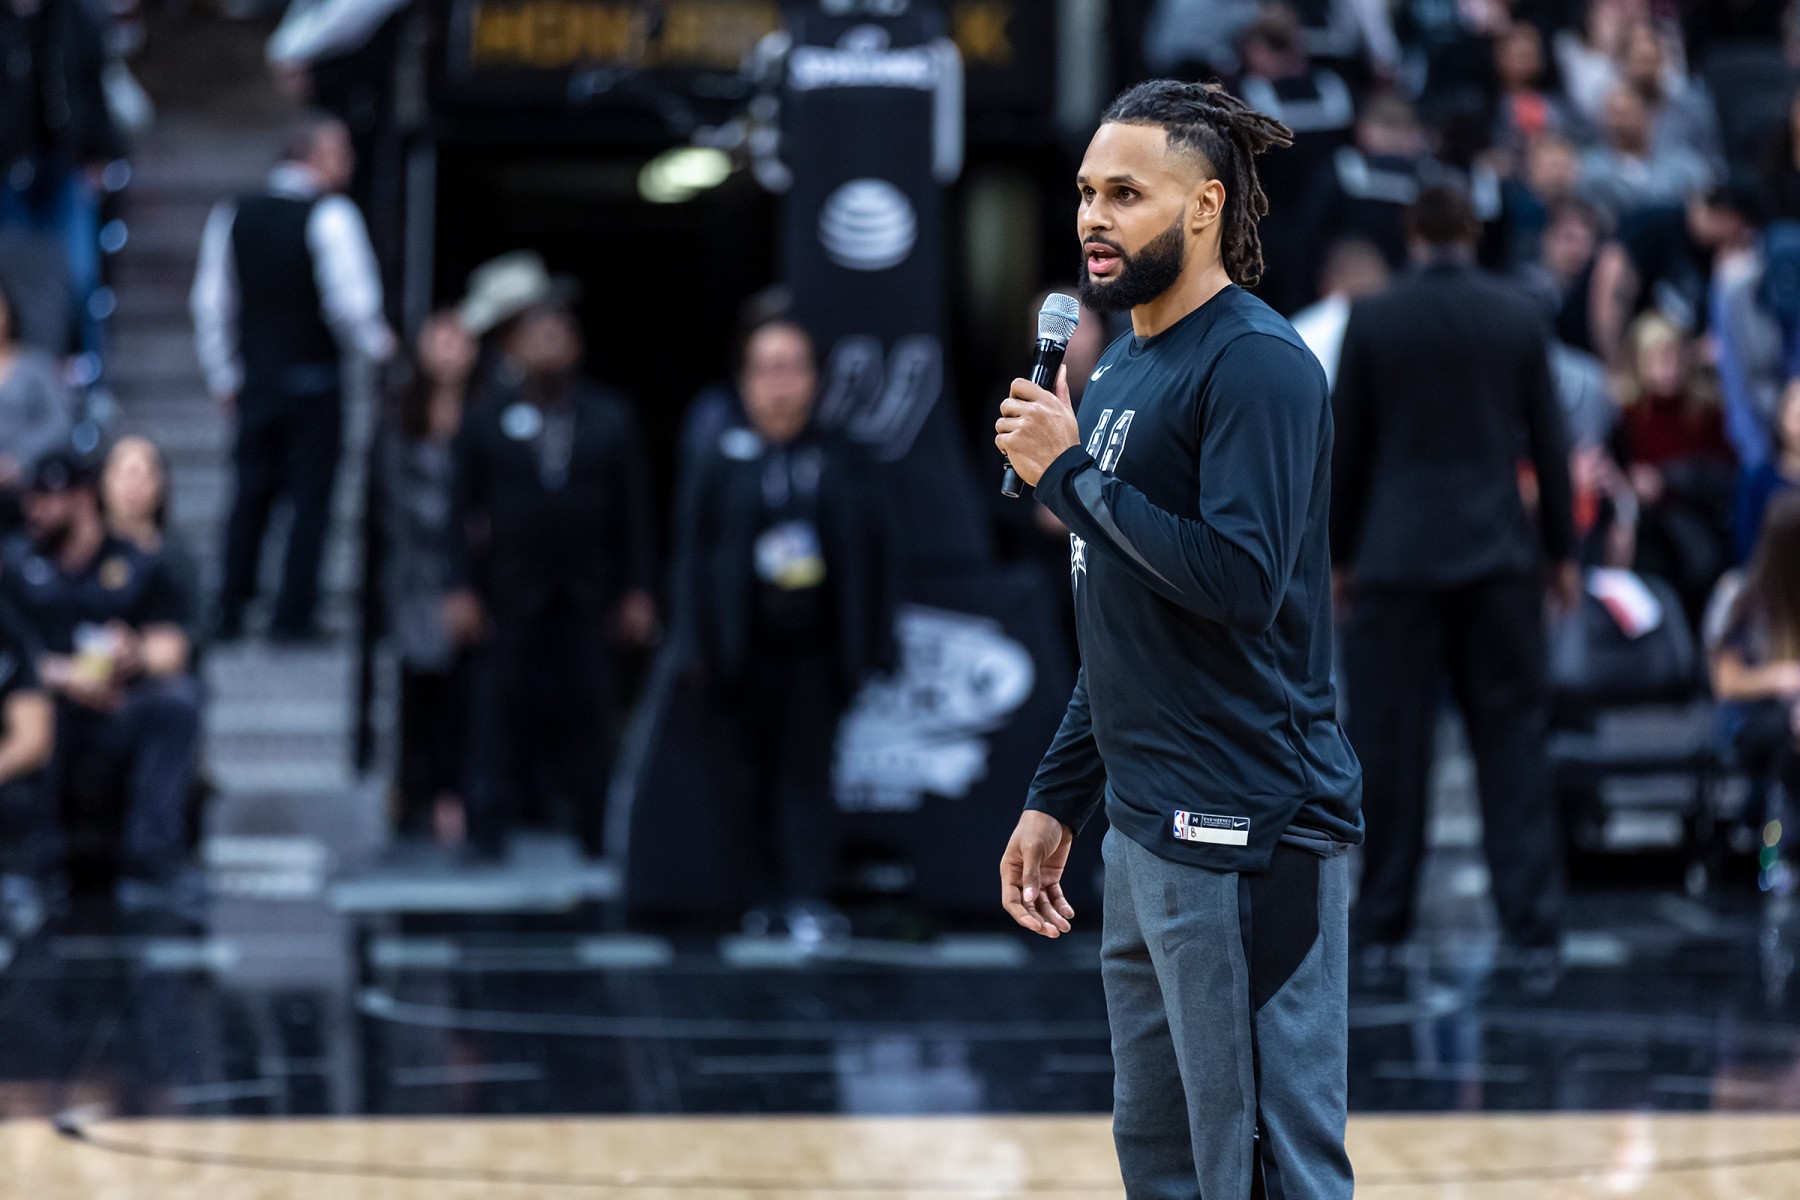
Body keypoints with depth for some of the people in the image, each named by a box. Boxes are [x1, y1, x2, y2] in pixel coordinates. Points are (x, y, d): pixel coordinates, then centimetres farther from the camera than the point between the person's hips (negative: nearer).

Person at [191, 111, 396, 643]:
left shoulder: (233, 215, 5)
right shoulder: (331, 216, -12)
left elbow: (211, 303, 7)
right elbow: (351, 301, -18)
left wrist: (225, 378, 15)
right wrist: (376, 344, 2)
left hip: (254, 378, 5)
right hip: (314, 381, -5)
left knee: (251, 495, 14)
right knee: (310, 498, 4)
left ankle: (230, 614, 14)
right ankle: (293, 615, 3)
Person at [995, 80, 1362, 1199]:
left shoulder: (1256, 363, -12)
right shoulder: (1123, 372, 17)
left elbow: (1241, 581, -23)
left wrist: (1073, 473, -16)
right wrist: (1058, 798, 19)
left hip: (1247, 834, -10)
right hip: (1145, 831, 10)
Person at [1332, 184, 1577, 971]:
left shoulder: (1372, 320, -2)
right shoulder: (1518, 317, 1)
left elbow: (1346, 447, 2)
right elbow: (1549, 442, 5)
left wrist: (1339, 555, 11)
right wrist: (1562, 551, 13)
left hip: (1397, 556, -1)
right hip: (1498, 554, 1)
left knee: (1391, 745, 4)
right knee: (1512, 738, 4)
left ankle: (1383, 929, 8)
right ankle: (1534, 927, 0)